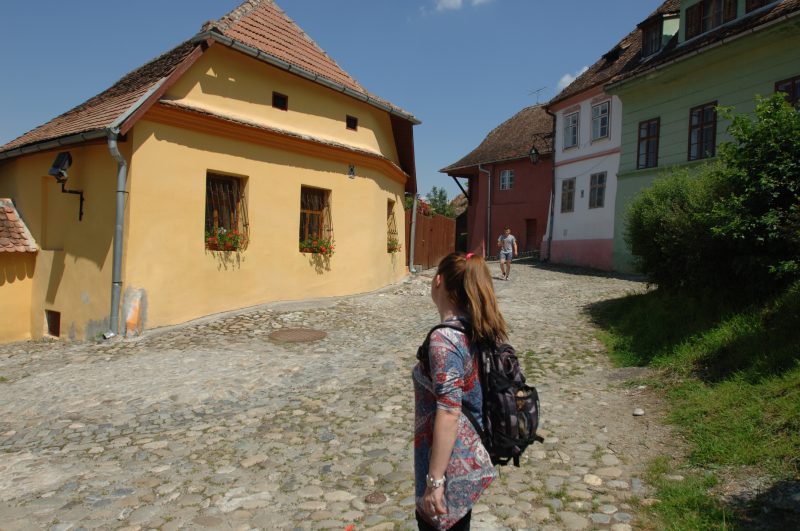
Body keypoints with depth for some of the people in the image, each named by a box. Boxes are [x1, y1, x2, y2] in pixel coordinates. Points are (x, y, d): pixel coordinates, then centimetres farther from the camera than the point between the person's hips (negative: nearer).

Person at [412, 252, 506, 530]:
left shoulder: (444, 339, -25)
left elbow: (449, 414, -27)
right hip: (470, 456, 8)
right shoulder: (482, 329, 0)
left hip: (453, 465, -8)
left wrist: (435, 480, -21)